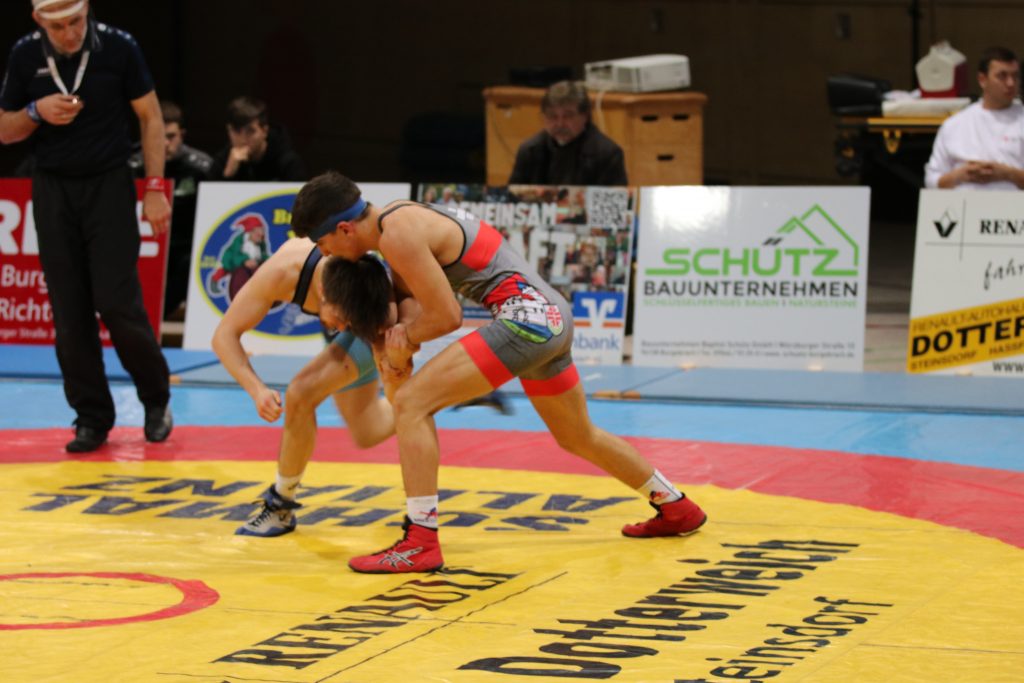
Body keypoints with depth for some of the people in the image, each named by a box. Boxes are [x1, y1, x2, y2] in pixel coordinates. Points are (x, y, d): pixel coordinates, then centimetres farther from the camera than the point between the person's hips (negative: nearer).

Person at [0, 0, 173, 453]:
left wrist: (155, 189, -6)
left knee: (117, 303, -10)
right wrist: (36, 112, -14)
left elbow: (150, 118, 0)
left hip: (109, 186, -3)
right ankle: (92, 418, 11)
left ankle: (156, 398, 12)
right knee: (70, 314, 1)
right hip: (53, 191, 3)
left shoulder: (118, 48, -8)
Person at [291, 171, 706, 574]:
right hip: (553, 315, 11)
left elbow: (446, 316, -15)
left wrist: (404, 338, 3)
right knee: (578, 438, 29)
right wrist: (403, 335, 3)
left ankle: (421, 544, -17)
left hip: (528, 315, -11)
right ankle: (676, 509, 46)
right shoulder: (398, 218, 14)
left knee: (411, 402, -15)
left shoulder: (398, 236, -16)